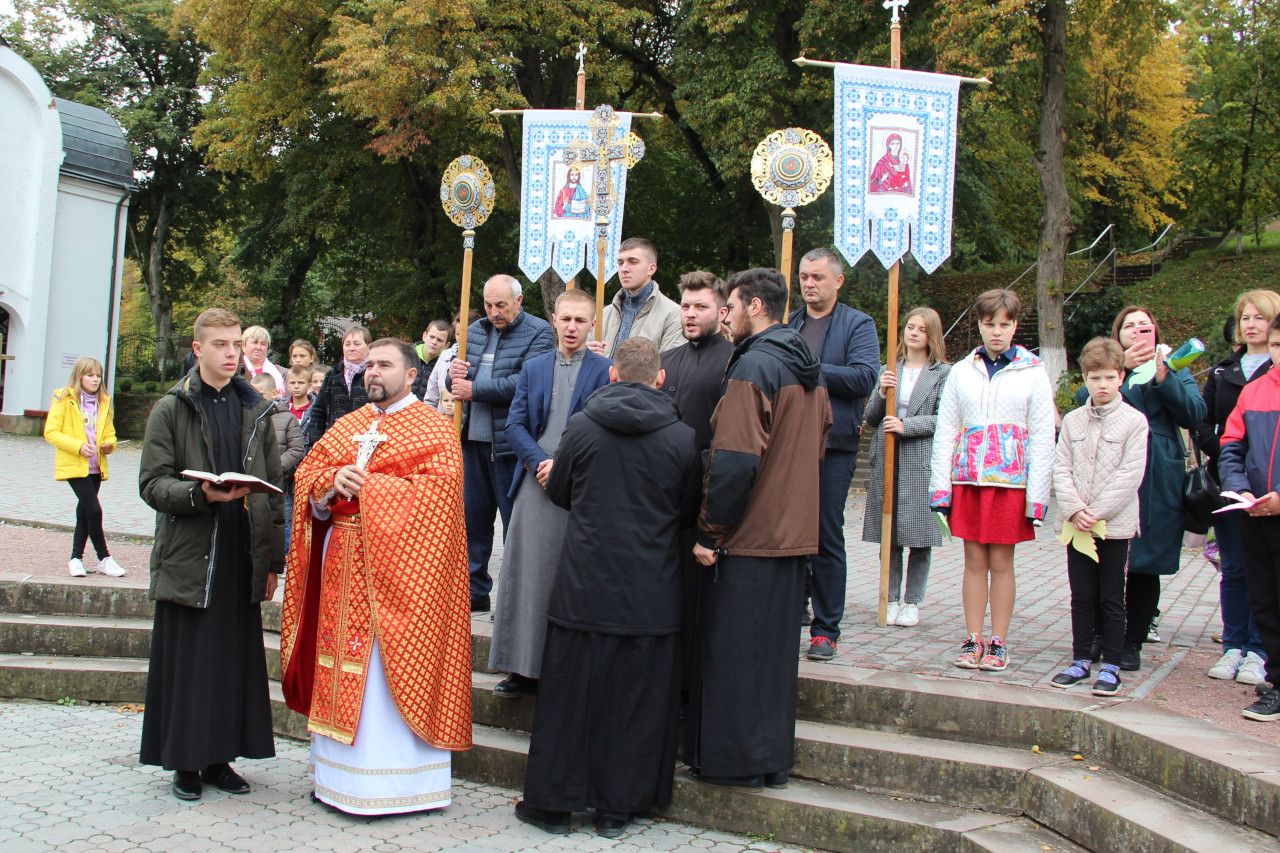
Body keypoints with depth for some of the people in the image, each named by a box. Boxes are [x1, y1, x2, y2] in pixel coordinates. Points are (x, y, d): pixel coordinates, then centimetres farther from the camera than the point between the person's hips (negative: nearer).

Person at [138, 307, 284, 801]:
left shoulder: (256, 412, 10)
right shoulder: (170, 410, 1)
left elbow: (274, 490, 10)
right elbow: (152, 484, -5)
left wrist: (273, 558, 6)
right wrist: (200, 494, -24)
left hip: (241, 558, 3)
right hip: (188, 557, -3)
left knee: (236, 661, 7)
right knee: (186, 663, 3)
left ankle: (219, 757, 20)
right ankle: (186, 763, 16)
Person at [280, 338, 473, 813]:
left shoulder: (432, 429, -2)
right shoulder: (347, 426, 17)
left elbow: (437, 489, -16)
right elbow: (307, 474, 12)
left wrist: (366, 486, -14)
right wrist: (334, 481, -11)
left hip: (397, 567, -6)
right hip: (343, 563, 6)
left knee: (390, 673, -4)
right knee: (341, 669, 9)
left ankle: (394, 781, 4)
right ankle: (339, 771, 19)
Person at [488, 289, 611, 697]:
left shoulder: (604, 371, 2)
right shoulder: (533, 368, 13)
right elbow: (515, 423, 7)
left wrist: (566, 466, -12)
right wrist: (540, 462, -8)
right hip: (535, 485, 3)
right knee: (527, 575, 5)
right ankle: (524, 667, 14)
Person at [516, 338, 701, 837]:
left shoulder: (582, 426, -5)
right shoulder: (681, 438, -4)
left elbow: (558, 493, 8)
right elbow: (688, 512, 8)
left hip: (585, 586, 0)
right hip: (651, 591, 0)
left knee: (571, 691, 10)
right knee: (636, 698, 10)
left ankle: (554, 802, 19)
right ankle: (618, 806, 18)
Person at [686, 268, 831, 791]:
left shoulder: (753, 365, -16)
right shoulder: (810, 370, 12)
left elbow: (734, 461, -21)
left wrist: (708, 533, -15)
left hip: (747, 535, -9)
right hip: (794, 533, 9)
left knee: (733, 650, 3)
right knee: (775, 649, 15)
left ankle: (732, 761, 12)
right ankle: (773, 760, 24)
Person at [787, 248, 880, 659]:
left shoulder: (858, 325, 1)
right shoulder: (787, 325, 16)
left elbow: (865, 377, -14)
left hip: (832, 445, -4)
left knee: (826, 539, 1)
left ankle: (826, 629, 10)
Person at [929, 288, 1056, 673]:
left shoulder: (1033, 372, 2)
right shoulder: (962, 371, 8)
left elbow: (1042, 438, -1)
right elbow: (945, 431, 7)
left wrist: (1036, 496, -7)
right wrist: (941, 486, 0)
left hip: (1010, 479, -2)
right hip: (967, 478, 2)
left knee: (1001, 561, 3)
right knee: (974, 559, 7)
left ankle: (998, 644, 13)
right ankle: (973, 640, 14)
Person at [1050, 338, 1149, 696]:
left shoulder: (1134, 421, -4)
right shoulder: (1072, 420, 8)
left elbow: (1130, 475, -10)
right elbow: (1061, 468, 3)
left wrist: (1096, 512, -15)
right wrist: (1074, 509, -11)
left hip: (1115, 523, -3)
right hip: (1076, 524, 3)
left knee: (1112, 598, 4)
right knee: (1081, 596, 10)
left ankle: (1110, 666, 12)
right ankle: (1081, 660, 20)